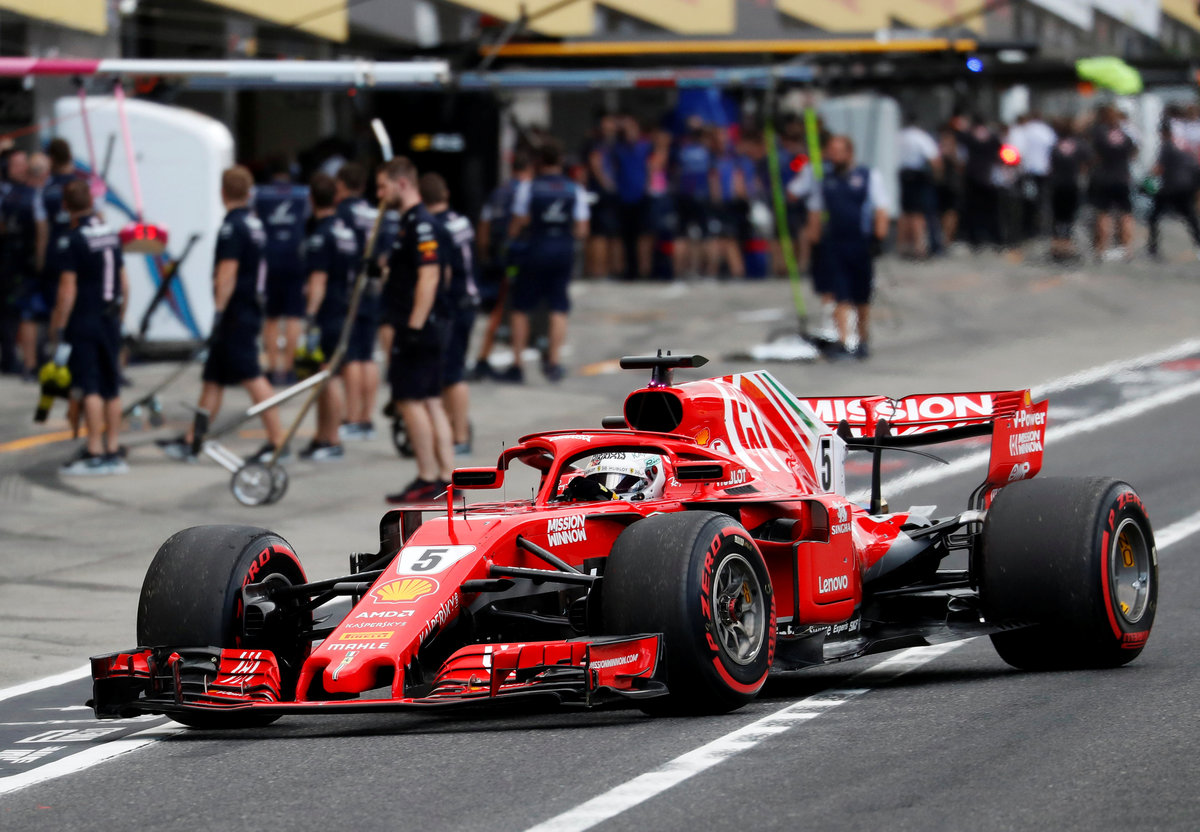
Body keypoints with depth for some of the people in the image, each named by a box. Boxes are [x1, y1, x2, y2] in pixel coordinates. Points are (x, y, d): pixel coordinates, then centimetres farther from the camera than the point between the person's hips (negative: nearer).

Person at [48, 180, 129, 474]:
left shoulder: (72, 240, -13)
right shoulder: (112, 235, 7)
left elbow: (67, 292, -16)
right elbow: (124, 285, 12)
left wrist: (58, 332, -11)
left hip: (83, 323, -6)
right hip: (110, 322, 6)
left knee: (90, 389, -6)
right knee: (112, 389, 10)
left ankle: (95, 453, -7)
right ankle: (113, 451, 14)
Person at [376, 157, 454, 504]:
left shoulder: (420, 224, -16)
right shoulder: (412, 221, 16)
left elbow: (429, 277, -23)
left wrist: (414, 326, -24)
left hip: (417, 329, -10)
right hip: (428, 329, 10)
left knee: (410, 400, -7)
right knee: (430, 402, 10)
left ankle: (428, 479, -4)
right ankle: (447, 478, 11)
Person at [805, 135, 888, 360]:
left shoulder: (869, 176, 3)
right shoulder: (825, 180, 12)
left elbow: (881, 210, 1)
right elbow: (815, 212, 15)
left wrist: (878, 238, -9)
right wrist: (814, 239, 6)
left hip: (861, 244, -2)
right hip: (833, 244, 2)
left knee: (862, 299, 8)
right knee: (842, 297, -7)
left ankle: (863, 341, 21)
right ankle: (842, 342, -12)